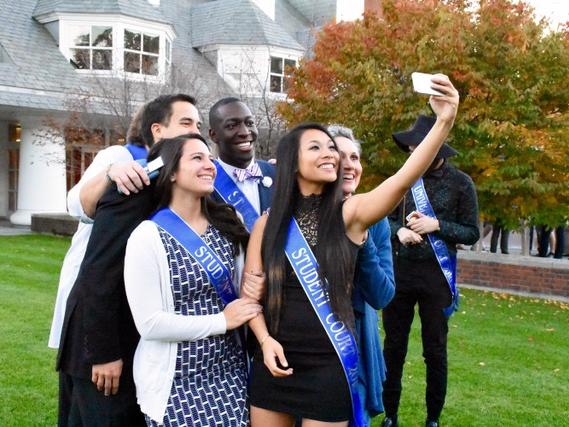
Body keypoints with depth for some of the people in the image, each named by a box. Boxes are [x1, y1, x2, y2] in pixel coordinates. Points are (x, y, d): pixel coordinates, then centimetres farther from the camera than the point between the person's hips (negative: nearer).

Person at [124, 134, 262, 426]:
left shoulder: (226, 225, 4)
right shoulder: (148, 236, -13)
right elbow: (150, 323, -18)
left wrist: (253, 292, -4)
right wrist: (222, 321, -13)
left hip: (228, 371, 5)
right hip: (176, 381, -5)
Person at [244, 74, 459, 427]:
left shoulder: (350, 212, -6)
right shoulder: (268, 223, 0)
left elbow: (402, 181, -24)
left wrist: (444, 122, -37)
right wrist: (265, 339, -12)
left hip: (329, 366, -2)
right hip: (275, 363, 2)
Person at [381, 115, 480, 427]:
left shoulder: (460, 183, -5)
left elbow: (471, 233, -4)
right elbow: (386, 219, 9)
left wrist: (437, 225, -18)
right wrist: (399, 231, -12)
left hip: (436, 274, -2)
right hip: (399, 270, 3)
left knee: (435, 349, 9)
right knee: (393, 345, 9)